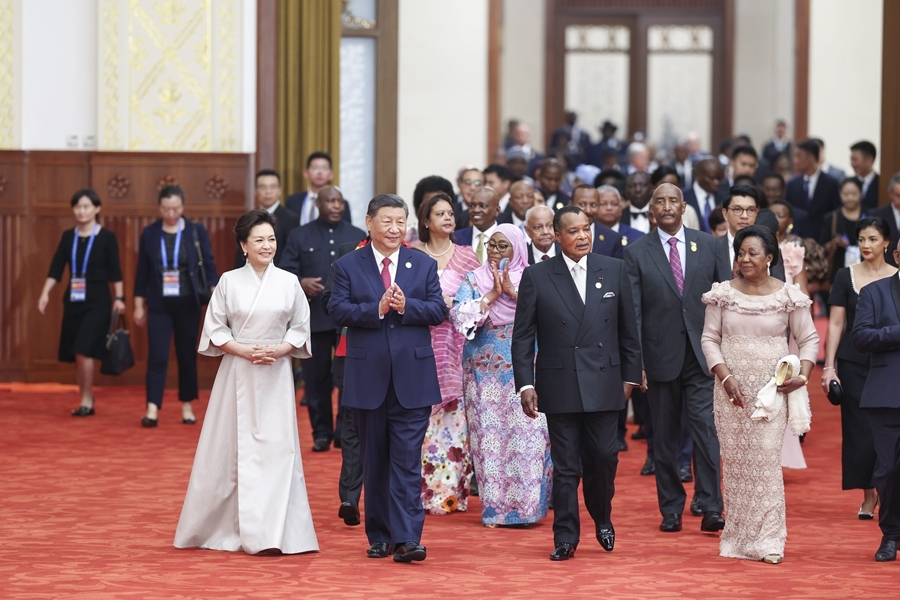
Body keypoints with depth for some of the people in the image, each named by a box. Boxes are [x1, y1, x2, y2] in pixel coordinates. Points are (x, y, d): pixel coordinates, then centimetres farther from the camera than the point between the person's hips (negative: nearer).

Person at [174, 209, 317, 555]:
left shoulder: (288, 283, 4)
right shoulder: (229, 282, 1)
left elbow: (300, 328, 8)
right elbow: (215, 329, 2)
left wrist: (279, 350, -10)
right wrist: (244, 351, -12)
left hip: (276, 376, 1)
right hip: (236, 374, 0)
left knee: (276, 447, -5)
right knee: (231, 448, 2)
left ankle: (270, 533, -3)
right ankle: (225, 527, 14)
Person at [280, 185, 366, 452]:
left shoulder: (358, 236, 11)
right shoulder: (300, 236, 7)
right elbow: (286, 272, 1)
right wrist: (301, 282, -18)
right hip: (314, 317, 0)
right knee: (316, 378, 5)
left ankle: (346, 431, 5)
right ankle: (322, 433, 13)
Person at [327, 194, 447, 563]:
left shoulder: (424, 265, 8)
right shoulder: (347, 266, 4)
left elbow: (438, 311, 1)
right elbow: (338, 311, -7)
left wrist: (406, 306, -17)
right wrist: (377, 309, -20)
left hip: (412, 378, 0)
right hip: (368, 378, 0)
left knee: (407, 460, -7)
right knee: (374, 462, 9)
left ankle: (407, 538, -11)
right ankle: (379, 536, 18)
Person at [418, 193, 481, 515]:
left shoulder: (467, 256, 7)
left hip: (456, 342, 0)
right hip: (422, 342, 0)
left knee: (454, 412, -3)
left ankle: (454, 490, 1)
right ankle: (427, 491, 1)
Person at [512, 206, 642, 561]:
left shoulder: (614, 271, 5)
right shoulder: (536, 277, 0)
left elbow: (628, 329, 10)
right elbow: (522, 336, 1)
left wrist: (630, 376, 9)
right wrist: (525, 384, -6)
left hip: (604, 383, 1)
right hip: (559, 386, -1)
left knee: (603, 458, 3)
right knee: (565, 465, 1)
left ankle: (602, 518, 29)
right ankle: (565, 538, 9)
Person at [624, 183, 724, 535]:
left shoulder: (707, 245, 6)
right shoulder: (637, 253, 2)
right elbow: (632, 313, -1)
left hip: (702, 355, 0)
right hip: (661, 356, 0)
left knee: (706, 429, -9)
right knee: (665, 437, 6)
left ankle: (711, 508, -8)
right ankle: (671, 509, 15)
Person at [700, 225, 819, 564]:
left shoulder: (788, 296, 0)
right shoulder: (723, 294, 4)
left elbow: (809, 339, 6)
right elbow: (709, 338, 5)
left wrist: (802, 375, -9)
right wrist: (725, 377, -8)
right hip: (732, 389, 2)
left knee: (766, 457, -8)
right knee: (734, 459, 4)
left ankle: (767, 540, -5)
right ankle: (738, 537, 11)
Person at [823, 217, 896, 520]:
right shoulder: (846, 276, 4)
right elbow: (835, 324, 3)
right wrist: (829, 367, -2)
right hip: (853, 364, 0)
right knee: (859, 429, -1)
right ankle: (868, 495, 10)